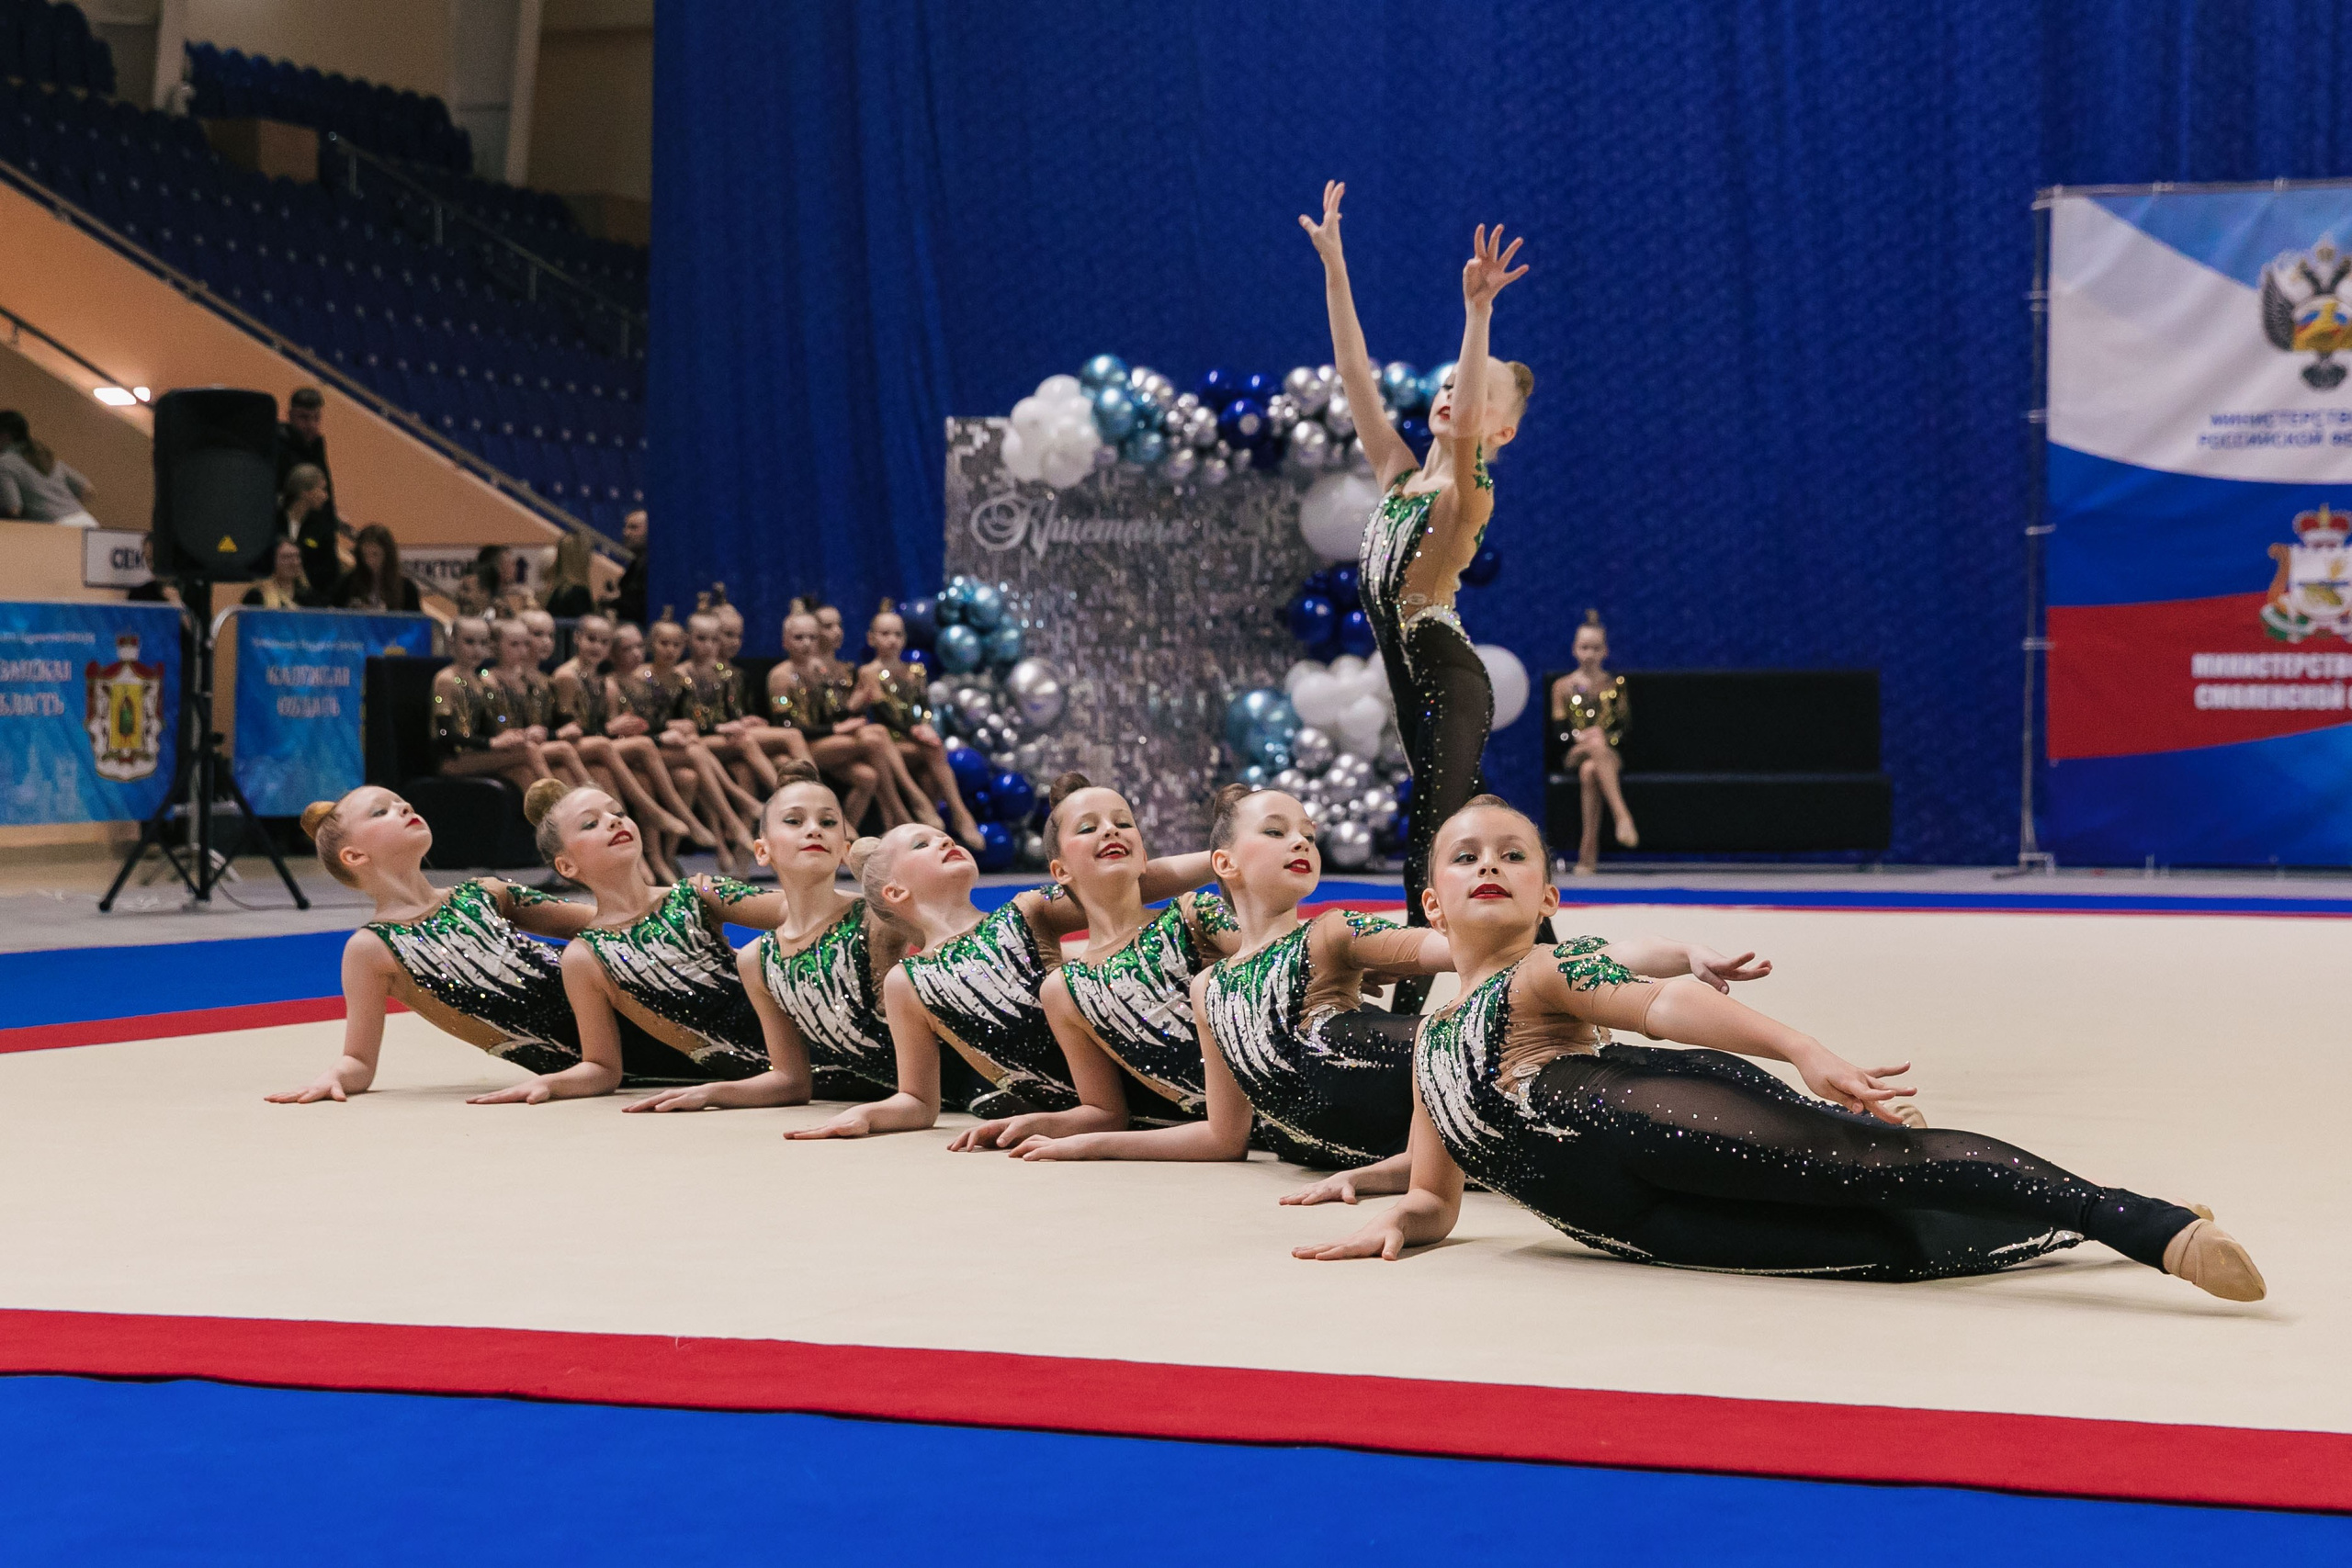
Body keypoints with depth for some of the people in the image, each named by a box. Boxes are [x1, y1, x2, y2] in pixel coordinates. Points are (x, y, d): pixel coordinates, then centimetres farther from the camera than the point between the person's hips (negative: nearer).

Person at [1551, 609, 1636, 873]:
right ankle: (1622, 816, -50)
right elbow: (1560, 732, 4)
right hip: (1574, 753, 0)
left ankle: (1588, 851, -41)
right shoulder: (1563, 686, 11)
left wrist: (1609, 737, -12)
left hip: (1610, 753, 0)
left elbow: (1624, 727, 9)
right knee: (1596, 742, -39)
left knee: (1590, 771, -38)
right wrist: (1583, 738, -15)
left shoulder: (1616, 684, 13)